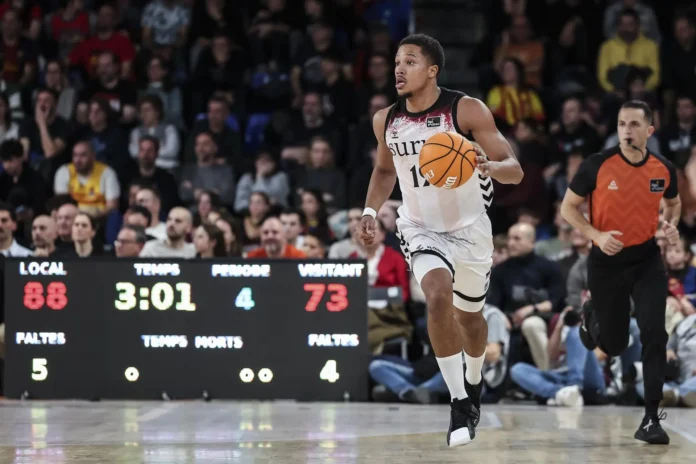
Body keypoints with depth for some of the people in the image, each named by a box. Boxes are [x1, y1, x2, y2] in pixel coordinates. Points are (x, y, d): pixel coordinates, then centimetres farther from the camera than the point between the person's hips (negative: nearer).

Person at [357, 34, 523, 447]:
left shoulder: (468, 110, -17)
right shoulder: (386, 120, -5)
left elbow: (515, 170, -19)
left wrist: (489, 166, -41)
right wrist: (371, 212, 0)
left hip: (470, 228, -1)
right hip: (421, 228, 1)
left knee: (470, 316, 17)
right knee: (438, 297, -27)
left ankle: (474, 383, 50)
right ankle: (460, 404, -18)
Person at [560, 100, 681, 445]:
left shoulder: (664, 169, -6)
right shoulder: (597, 165, -16)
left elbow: (673, 202, 16)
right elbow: (568, 207, -6)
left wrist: (671, 224, -6)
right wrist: (597, 235, -21)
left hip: (647, 261, 1)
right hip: (606, 263, -1)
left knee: (654, 335, -15)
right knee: (614, 345, 10)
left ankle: (651, 419, -7)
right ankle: (591, 314, 49)